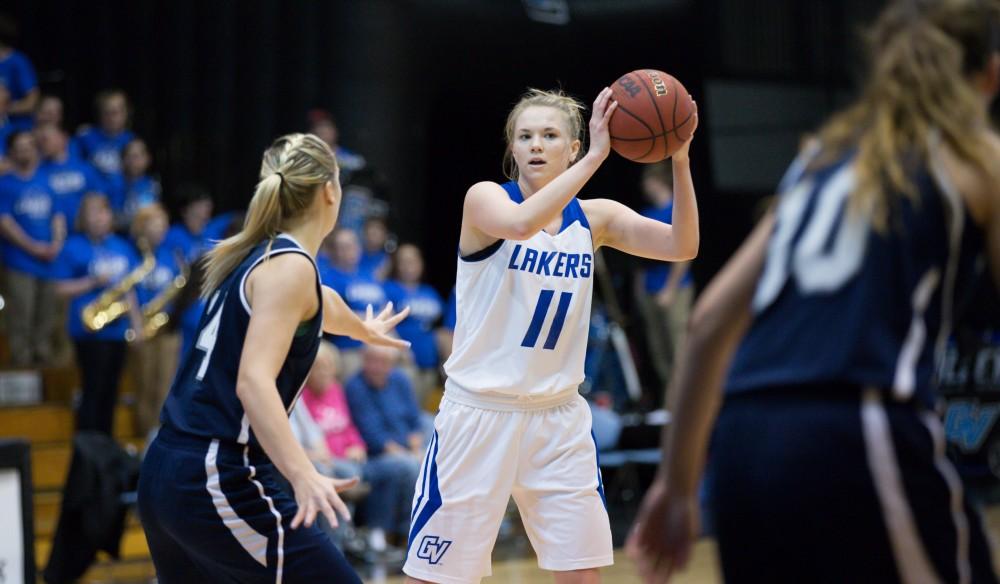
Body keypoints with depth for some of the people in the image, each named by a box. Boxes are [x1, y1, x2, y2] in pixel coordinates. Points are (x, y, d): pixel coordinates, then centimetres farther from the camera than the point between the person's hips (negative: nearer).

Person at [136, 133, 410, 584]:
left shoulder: (253, 256, 17)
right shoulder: (288, 265, -9)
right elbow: (253, 381, -22)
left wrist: (363, 329, 62)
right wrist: (303, 475, -34)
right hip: (220, 485, -9)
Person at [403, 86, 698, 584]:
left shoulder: (595, 219, 4)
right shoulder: (485, 198, -9)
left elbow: (682, 247, -10)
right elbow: (520, 224, -33)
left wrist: (679, 161, -23)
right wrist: (596, 158, -34)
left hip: (559, 417, 4)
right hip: (480, 414, -4)